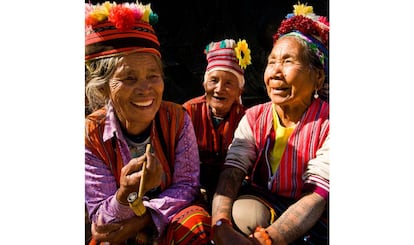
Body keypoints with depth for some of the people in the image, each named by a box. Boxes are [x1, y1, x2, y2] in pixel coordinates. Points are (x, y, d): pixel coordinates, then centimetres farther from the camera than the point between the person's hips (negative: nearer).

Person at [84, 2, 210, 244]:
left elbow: (187, 185, -11)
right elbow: (100, 217, -14)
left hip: (172, 220, 1)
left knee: (198, 221, -29)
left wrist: (141, 221, -24)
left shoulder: (177, 118, -13)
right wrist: (127, 193, -37)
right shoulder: (91, 135, -16)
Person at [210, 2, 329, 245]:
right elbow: (231, 172, -15)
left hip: (313, 221, -2)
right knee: (238, 214, -25)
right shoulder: (254, 118, -4)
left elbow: (318, 195, -20)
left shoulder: (326, 124, -14)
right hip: (261, 201, 3)